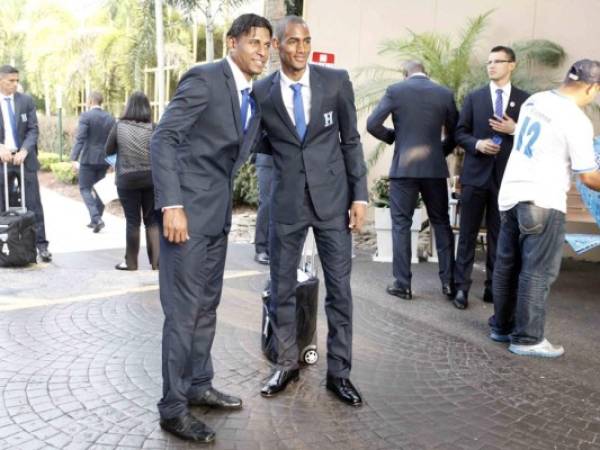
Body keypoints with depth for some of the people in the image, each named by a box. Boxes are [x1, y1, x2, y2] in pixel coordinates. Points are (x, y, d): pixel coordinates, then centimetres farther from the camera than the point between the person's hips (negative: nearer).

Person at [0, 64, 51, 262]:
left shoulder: (26, 101, 5)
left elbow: (33, 129, 0)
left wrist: (24, 151, -15)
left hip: (25, 158, 0)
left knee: (34, 205, 0)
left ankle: (41, 245, 3)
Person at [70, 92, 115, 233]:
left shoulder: (86, 116, -9)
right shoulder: (110, 118, 7)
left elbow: (80, 139, -16)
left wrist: (74, 158, -18)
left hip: (89, 159, -5)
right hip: (104, 159, 5)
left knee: (85, 189, 3)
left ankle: (96, 218, -13)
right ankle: (96, 219, 18)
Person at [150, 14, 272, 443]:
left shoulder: (255, 96, 12)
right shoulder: (204, 79, -13)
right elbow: (163, 139, -18)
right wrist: (171, 205, -25)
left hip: (219, 213, 8)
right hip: (188, 210, -8)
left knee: (207, 306, 16)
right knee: (183, 310, -4)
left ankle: (199, 386, 30)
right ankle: (173, 407, 8)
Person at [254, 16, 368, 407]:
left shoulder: (336, 80, -2)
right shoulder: (261, 92, -1)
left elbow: (351, 140, 2)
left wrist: (360, 195, -3)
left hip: (332, 198, -1)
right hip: (287, 201, 1)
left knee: (340, 288, 3)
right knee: (282, 287, 9)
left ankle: (339, 372, 17)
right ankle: (287, 364, 27)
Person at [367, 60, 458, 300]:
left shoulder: (395, 90, -2)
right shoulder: (445, 93, 5)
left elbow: (372, 124, -6)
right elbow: (454, 133, 8)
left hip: (404, 167, -2)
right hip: (435, 167, 2)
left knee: (401, 224, 5)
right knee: (441, 223, 12)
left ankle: (402, 283, 5)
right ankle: (449, 281, 14)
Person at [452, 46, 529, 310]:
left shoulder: (525, 100, 5)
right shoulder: (474, 97, 7)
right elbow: (460, 133, 5)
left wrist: (515, 130, -13)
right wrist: (477, 144, -14)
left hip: (506, 176, 0)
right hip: (476, 174, 0)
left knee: (499, 235, 8)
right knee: (468, 233, 3)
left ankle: (493, 287, 17)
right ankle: (462, 287, 10)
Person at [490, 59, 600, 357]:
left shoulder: (534, 100, 7)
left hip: (511, 194, 8)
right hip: (543, 201, -8)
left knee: (508, 265, 14)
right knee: (538, 271, 0)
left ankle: (502, 327, 24)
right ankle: (527, 338, 5)